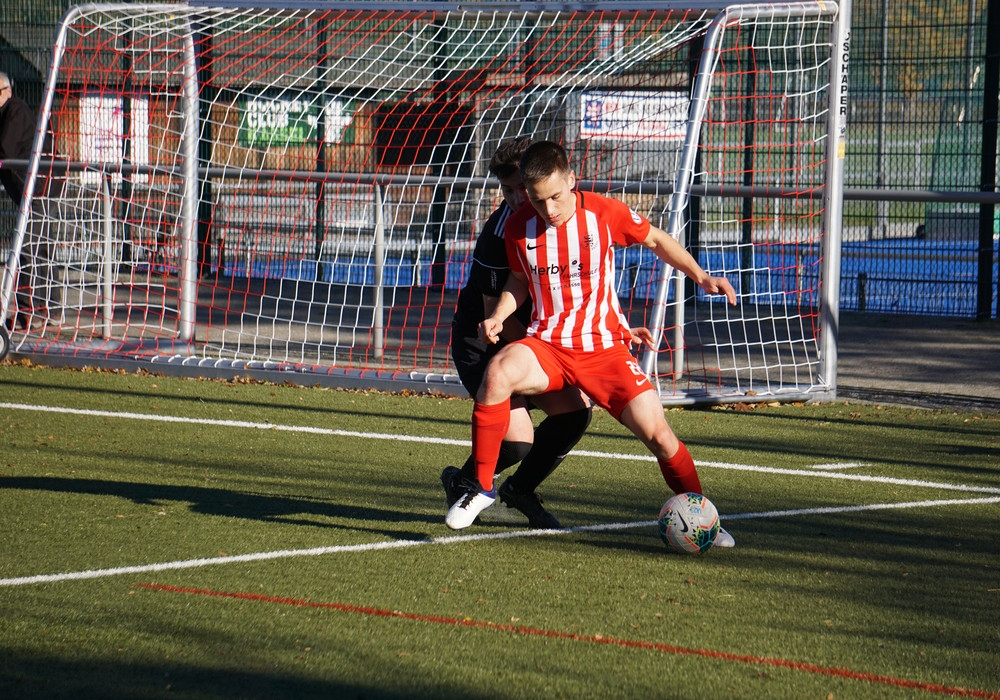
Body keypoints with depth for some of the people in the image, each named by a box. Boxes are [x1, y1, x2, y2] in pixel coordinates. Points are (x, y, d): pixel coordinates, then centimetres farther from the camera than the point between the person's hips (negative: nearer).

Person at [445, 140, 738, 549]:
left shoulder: (605, 213, -10)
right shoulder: (518, 227, -4)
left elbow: (656, 240, 8)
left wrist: (700, 276, -2)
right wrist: (499, 316, -3)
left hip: (605, 347, -1)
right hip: (547, 346, 1)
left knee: (658, 434, -12)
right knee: (498, 374, -32)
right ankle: (482, 488, -18)